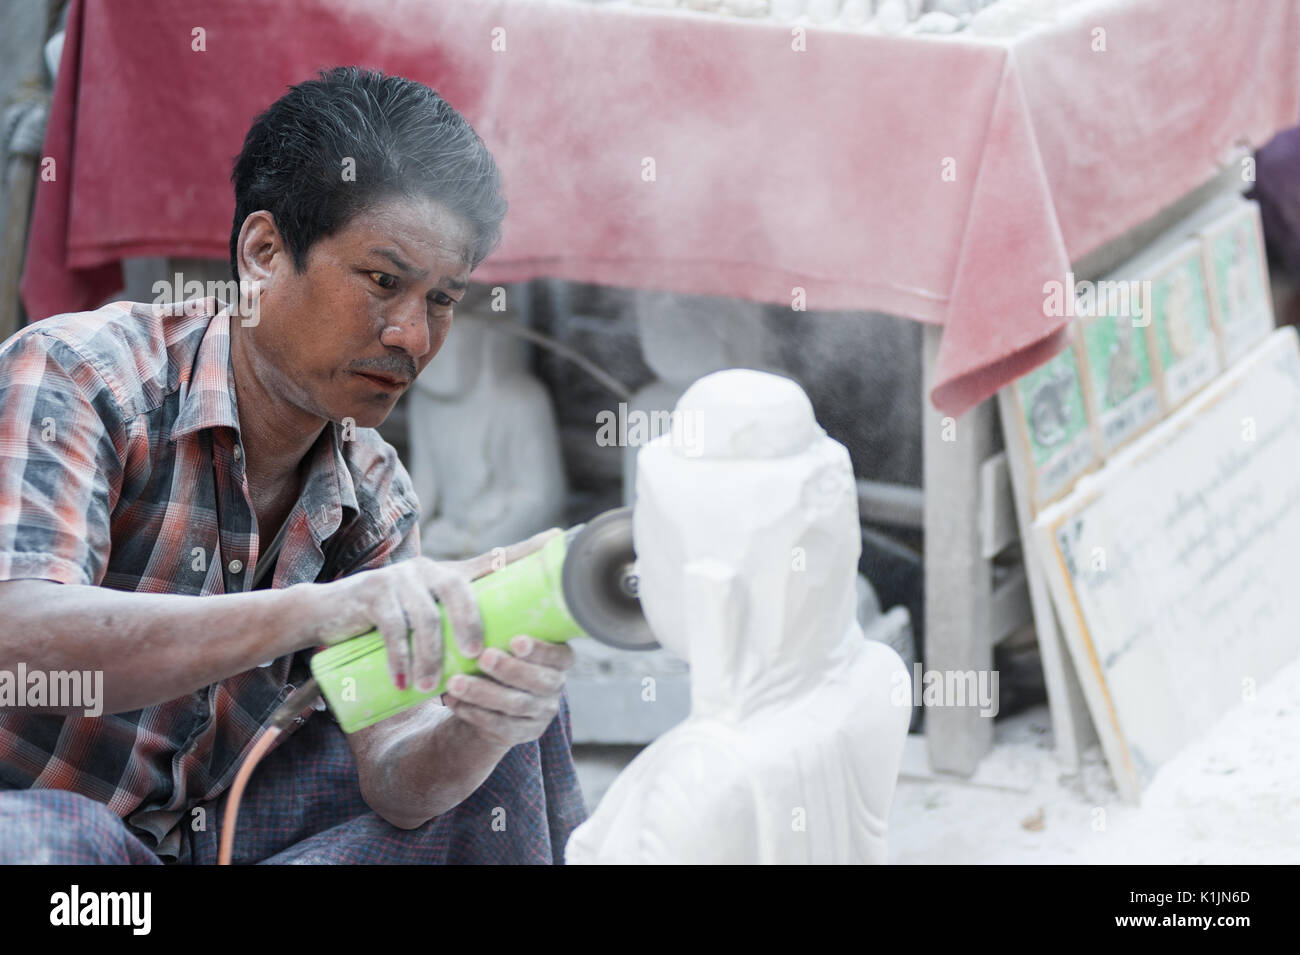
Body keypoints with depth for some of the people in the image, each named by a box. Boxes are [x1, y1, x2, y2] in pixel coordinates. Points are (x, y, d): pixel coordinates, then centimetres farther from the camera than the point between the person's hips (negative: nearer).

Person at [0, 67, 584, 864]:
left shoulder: (375, 503, 1)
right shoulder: (77, 374, -17)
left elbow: (392, 779, -8)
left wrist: (483, 727, -33)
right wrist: (313, 610, -43)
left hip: (205, 832, 5)